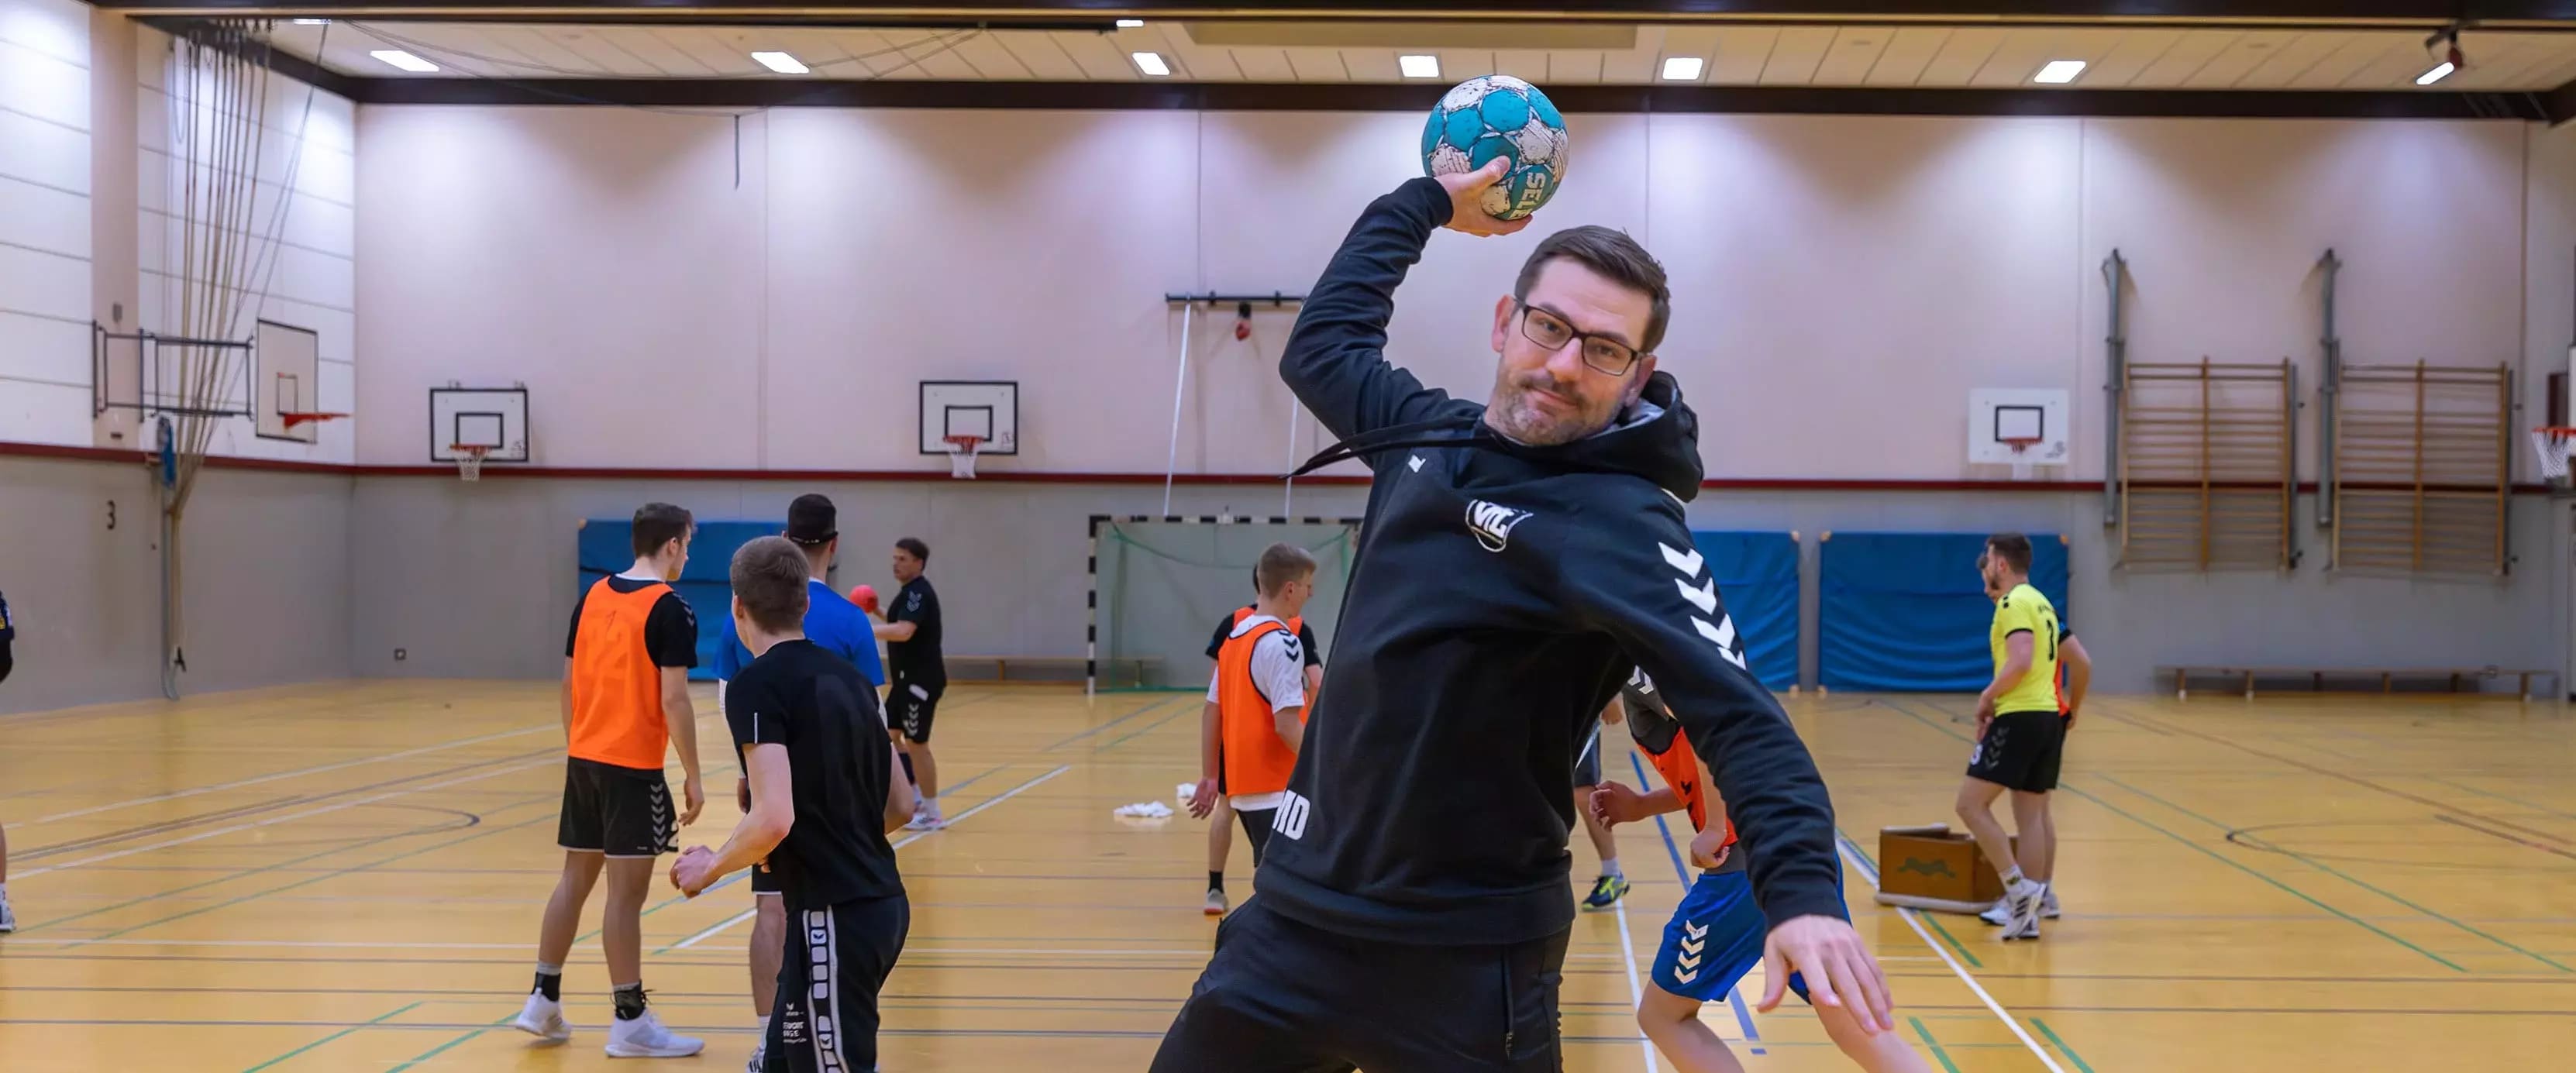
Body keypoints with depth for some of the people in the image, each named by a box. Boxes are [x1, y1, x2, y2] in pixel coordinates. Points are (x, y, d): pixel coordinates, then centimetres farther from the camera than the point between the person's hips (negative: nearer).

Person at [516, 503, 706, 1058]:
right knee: (627, 891, -2)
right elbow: (673, 701, -16)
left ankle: (544, 1001, 20)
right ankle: (630, 1022, 4)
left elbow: (568, 684, 13)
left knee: (576, 878, 15)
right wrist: (693, 778, -9)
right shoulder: (670, 608, -12)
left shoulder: (593, 597, 9)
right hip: (634, 766, -7)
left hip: (584, 759, 7)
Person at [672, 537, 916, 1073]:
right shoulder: (849, 677, 12)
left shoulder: (758, 685, -11)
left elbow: (774, 819, -21)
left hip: (833, 918, -8)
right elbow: (901, 806, 15)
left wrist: (711, 868, -4)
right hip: (883, 903, 8)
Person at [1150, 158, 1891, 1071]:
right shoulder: (1428, 432, 5)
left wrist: (1802, 891, -43)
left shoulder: (1620, 525, -16)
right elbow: (1321, 342, 26)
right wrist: (1424, 204, 28)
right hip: (1296, 913, 6)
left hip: (1463, 962, -6)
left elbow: (1737, 714, -28)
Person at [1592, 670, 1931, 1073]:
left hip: (1750, 856, -9)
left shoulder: (1639, 670, -1)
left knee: (1662, 1015, 9)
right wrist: (1640, 806, 22)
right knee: (1856, 1027, 10)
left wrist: (1713, 830, -17)